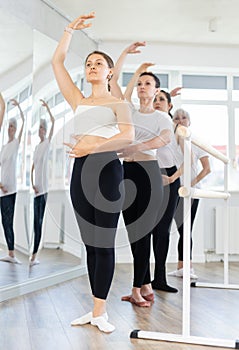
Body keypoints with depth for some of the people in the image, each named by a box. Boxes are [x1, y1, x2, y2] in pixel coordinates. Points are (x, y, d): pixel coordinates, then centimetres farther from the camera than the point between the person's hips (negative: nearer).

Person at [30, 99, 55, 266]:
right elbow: (32, 167, 14)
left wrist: (47, 107, -6)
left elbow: (53, 121, -8)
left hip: (43, 188, -6)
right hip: (36, 188, 6)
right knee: (35, 220, 8)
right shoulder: (37, 147, 16)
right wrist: (32, 184, 3)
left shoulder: (48, 142, 1)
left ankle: (34, 255, -2)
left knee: (39, 221, -5)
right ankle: (33, 255, 14)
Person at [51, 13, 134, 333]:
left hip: (107, 168, -5)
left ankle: (100, 311, 2)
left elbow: (128, 135, -13)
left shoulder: (117, 101, 5)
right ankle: (97, 309, 15)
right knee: (91, 244, 8)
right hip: (80, 171, 5)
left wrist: (92, 147, -20)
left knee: (104, 244, -3)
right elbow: (57, 62, 16)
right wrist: (71, 29, 14)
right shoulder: (78, 101, 17)